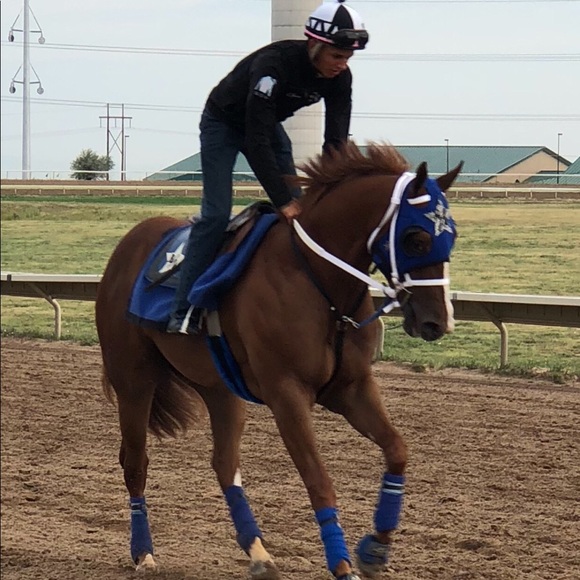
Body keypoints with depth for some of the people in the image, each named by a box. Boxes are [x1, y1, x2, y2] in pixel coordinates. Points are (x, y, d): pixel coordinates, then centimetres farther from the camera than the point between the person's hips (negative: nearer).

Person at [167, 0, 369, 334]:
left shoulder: (339, 78, -19)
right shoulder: (274, 65, -38)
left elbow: (336, 141, -18)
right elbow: (257, 142, -39)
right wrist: (283, 200, -40)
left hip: (268, 124, 7)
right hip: (223, 123, -7)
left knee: (300, 208, -3)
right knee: (217, 213, -16)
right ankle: (185, 312, -16)